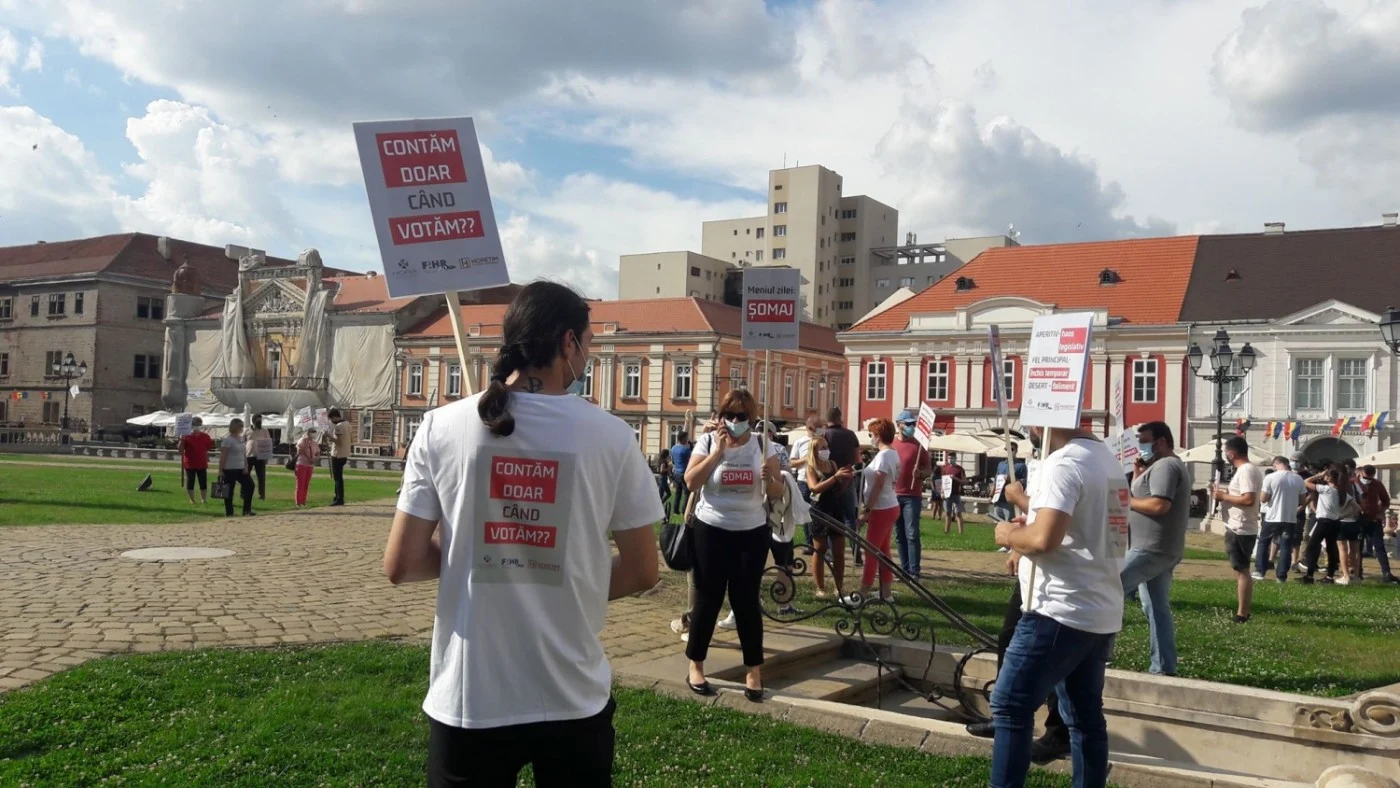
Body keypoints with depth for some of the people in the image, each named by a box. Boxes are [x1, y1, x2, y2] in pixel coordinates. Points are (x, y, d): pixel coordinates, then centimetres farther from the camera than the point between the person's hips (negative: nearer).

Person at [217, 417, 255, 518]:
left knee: (249, 485, 0)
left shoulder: (242, 438, 11)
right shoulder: (227, 440, -13)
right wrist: (220, 470, -16)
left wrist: (246, 467, 5)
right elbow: (223, 456, -15)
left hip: (241, 469, 8)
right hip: (230, 470, -8)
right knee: (229, 491, 1)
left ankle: (247, 510, 6)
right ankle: (229, 512, 9)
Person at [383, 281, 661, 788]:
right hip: (575, 702, 0)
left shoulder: (443, 427, -6)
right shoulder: (611, 436, -7)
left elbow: (401, 566, -5)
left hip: (468, 703, 1)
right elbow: (642, 572, -1)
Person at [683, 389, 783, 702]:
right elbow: (691, 482, -16)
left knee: (747, 601, 6)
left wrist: (769, 478, -22)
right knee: (708, 599, 5)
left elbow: (777, 494, 0)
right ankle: (695, 667, 19)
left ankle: (754, 671, 15)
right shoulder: (707, 441, -3)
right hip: (711, 531, -1)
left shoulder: (763, 445, 1)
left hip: (752, 533, 1)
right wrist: (718, 450, -19)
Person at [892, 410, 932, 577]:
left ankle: (914, 571, -7)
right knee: (899, 535, 7)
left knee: (912, 534, -8)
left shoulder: (919, 445, -1)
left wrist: (920, 474, -21)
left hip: (912, 496, -4)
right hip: (893, 496, 4)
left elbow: (929, 469, 1)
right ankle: (905, 569, 14)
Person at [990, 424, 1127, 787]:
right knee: (1086, 716, 15)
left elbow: (1044, 539, -27)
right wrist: (1030, 521, 13)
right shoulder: (1107, 459, 15)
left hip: (1060, 611, -10)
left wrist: (1010, 535, -7)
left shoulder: (1063, 463, -16)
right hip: (1100, 614, 10)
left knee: (1009, 706, -4)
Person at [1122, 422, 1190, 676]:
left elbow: (1160, 505, -25)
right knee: (1157, 609, 10)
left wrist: (1127, 501, -14)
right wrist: (1138, 475, 8)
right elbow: (1145, 497, 20)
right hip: (1159, 550, 11)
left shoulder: (1164, 465, -13)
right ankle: (1163, 668, 12)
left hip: (1151, 549, -11)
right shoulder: (1169, 466, 21)